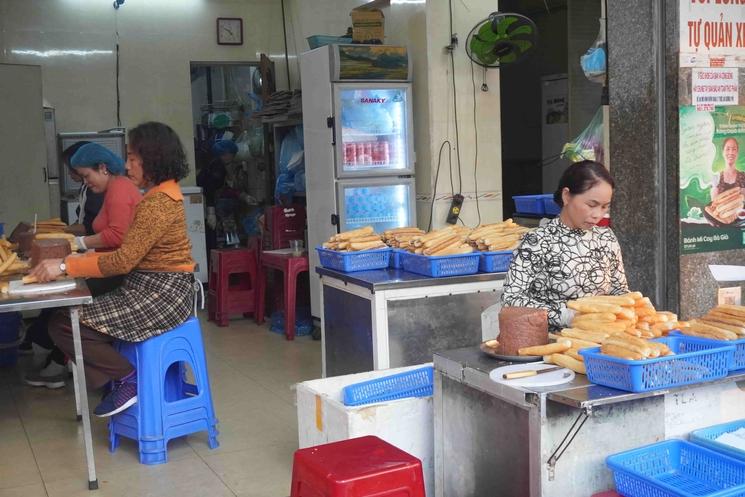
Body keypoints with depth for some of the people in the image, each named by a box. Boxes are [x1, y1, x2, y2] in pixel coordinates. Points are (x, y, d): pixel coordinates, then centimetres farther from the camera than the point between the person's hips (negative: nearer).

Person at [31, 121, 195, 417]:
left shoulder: (159, 202, -18)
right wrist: (84, 258, 5)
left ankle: (128, 379, -1)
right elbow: (133, 255, 13)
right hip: (153, 287, 10)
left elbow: (124, 261, -21)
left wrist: (65, 266, -18)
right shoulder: (162, 193, 14)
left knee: (64, 325, -11)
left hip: (161, 293, -10)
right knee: (74, 312, 11)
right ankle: (122, 376, 12)